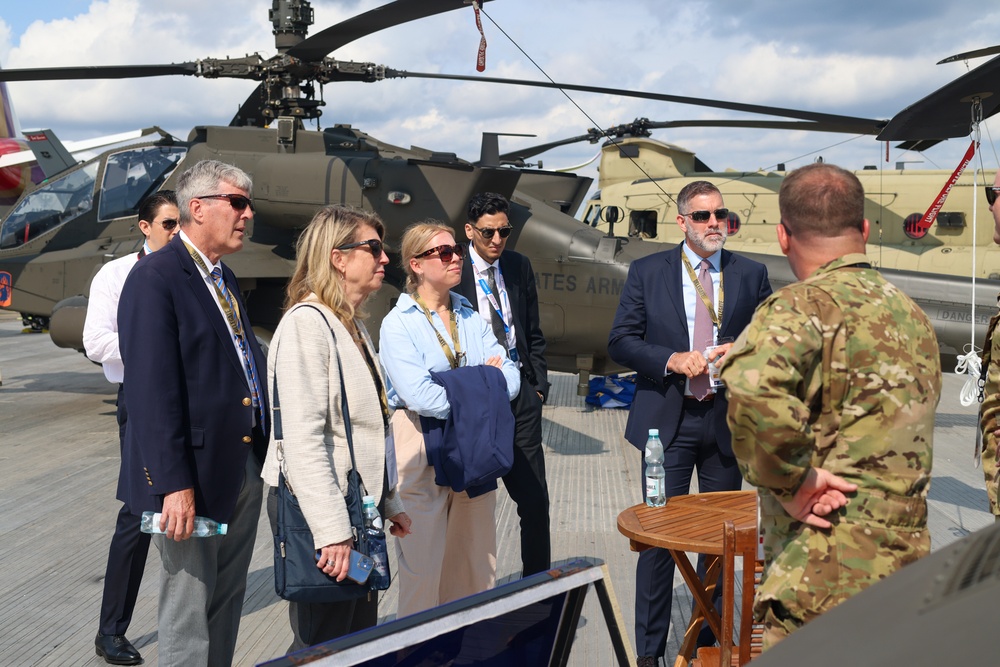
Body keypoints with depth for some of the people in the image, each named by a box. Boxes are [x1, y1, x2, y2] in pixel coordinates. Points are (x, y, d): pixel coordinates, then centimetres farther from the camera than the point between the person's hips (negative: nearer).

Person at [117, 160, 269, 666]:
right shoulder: (155, 278, -13)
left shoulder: (224, 279, 16)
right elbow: (152, 391, -19)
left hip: (245, 468, 8)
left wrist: (268, 449, 11)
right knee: (189, 616, 3)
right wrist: (173, 484, -22)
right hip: (194, 475, -8)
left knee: (227, 607, 17)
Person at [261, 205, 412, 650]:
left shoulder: (354, 326, 15)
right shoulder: (307, 322, -16)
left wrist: (389, 502, 20)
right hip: (317, 512, -9)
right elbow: (302, 438, -23)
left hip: (358, 505, 10)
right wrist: (332, 530, -25)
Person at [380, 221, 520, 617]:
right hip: (422, 451, -5)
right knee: (423, 566, -1)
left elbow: (510, 376, 4)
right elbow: (419, 395, -19)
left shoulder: (471, 319, 13)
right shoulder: (398, 324, -6)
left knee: (476, 560, 10)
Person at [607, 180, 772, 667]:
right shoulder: (647, 272, 3)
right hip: (667, 420, -2)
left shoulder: (751, 275, 7)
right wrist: (671, 360, -15)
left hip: (727, 419, 2)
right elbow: (620, 341, 0)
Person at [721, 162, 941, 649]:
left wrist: (793, 481, -20)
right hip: (906, 562, 8)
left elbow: (751, 389, -35)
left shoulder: (803, 307, -13)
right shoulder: (912, 314, 14)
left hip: (826, 577, -8)